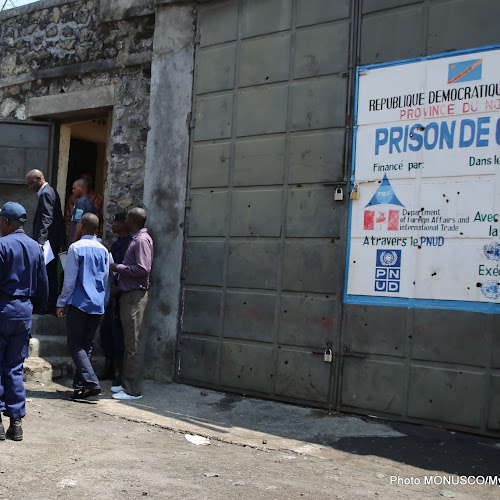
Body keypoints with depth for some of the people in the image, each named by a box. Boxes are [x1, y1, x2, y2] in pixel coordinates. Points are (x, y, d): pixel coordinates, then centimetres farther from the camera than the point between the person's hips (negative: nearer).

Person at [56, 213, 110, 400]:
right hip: (97, 305, 6)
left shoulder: (76, 247, -8)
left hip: (79, 302, -6)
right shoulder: (104, 250, 9)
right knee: (87, 345, 11)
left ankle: (91, 383, -15)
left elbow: (70, 279, -9)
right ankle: (79, 387, 13)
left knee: (75, 344, -2)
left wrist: (61, 303, 0)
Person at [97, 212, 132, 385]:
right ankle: (109, 369, 23)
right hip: (111, 293, 9)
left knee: (118, 332, -5)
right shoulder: (116, 244, 18)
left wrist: (117, 288, -22)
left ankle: (122, 373, 3)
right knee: (106, 329, 12)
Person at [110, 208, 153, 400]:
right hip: (129, 294, 10)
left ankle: (133, 390, -1)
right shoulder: (136, 239, 18)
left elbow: (143, 268, -22)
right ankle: (127, 383, 24)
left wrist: (118, 268, -12)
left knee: (134, 343, -6)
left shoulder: (142, 240, -13)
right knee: (130, 342, 15)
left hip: (135, 296, -10)